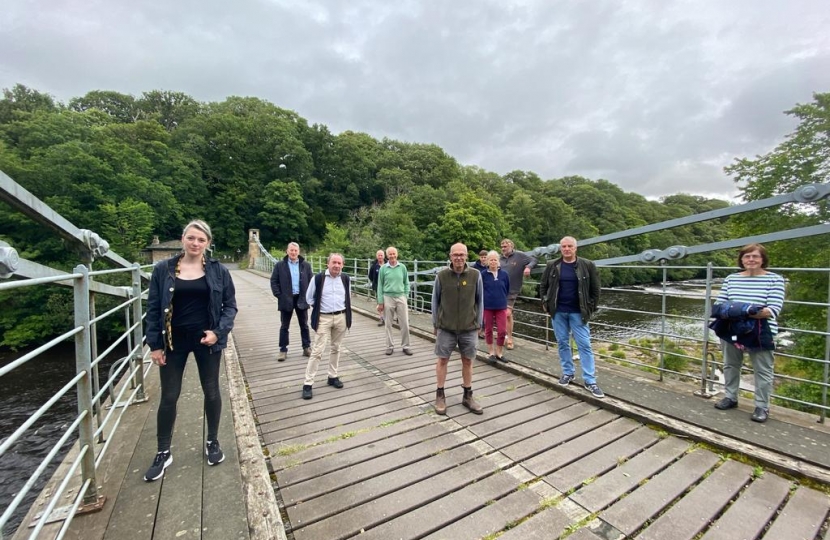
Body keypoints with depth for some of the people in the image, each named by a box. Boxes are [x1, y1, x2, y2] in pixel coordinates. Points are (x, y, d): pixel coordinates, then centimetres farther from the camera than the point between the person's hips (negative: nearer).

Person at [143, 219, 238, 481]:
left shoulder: (218, 270, -4)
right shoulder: (163, 269, -3)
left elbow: (230, 305, -1)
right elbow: (153, 308, 0)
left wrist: (219, 331, -14)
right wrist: (155, 344, -3)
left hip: (206, 339, 0)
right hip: (173, 341, 0)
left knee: (211, 392, 12)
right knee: (169, 397, 10)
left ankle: (212, 442, 33)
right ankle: (163, 453, 31)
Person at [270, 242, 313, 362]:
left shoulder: (306, 265, 2)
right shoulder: (279, 265, -1)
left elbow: (311, 281, 5)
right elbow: (274, 281, 0)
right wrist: (279, 295, -8)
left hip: (301, 299, 1)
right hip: (286, 300, -1)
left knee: (304, 325, 10)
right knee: (284, 327, 8)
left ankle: (307, 348, 21)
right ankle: (283, 350, 18)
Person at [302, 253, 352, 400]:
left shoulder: (345, 278, 2)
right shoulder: (318, 278, -9)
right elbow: (309, 298, 2)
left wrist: (345, 309, 10)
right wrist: (319, 308, 0)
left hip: (341, 317, 4)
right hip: (323, 318, -3)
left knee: (335, 348, 14)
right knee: (317, 351, -4)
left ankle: (333, 377, 29)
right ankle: (308, 384, 3)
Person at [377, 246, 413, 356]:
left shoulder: (402, 267, 2)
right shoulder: (383, 268, -1)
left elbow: (406, 283, 9)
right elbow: (380, 285, 2)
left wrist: (405, 295, 0)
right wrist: (380, 302, -1)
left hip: (401, 297, 1)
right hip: (388, 298, -1)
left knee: (405, 324, 3)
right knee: (388, 324, 8)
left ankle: (405, 346, 16)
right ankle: (390, 346, 20)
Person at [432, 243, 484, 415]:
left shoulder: (475, 275, -4)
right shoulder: (441, 275, -6)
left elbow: (480, 301, 4)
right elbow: (435, 301, 2)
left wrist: (478, 324, 5)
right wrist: (435, 324, 4)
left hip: (469, 328, 1)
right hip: (445, 327, -1)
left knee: (467, 361, 12)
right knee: (443, 360, 8)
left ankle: (468, 396, 28)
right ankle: (440, 395, 24)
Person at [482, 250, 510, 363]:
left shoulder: (504, 274, -1)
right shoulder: (483, 274, -7)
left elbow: (507, 289, 12)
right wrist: (488, 298, 4)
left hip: (501, 306, 1)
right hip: (487, 306, -1)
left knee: (502, 331, 1)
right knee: (488, 330, 10)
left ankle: (499, 352, 20)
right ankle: (491, 352, 25)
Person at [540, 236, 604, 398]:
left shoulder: (587, 265, -4)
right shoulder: (552, 266, 1)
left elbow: (595, 289, 1)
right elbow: (543, 286, 10)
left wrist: (591, 308, -2)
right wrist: (545, 303, 3)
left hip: (578, 312, -2)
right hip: (558, 312, 2)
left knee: (584, 345, 1)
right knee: (562, 343, 11)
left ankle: (590, 380, 9)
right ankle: (568, 373, 26)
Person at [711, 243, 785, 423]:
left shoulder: (774, 279, -4)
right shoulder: (731, 278, 6)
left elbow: (774, 310, -13)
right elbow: (719, 303, 6)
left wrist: (749, 313, -27)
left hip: (760, 332, -3)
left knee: (762, 370, 7)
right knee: (730, 365, 15)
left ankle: (762, 406, 21)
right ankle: (731, 397, 30)